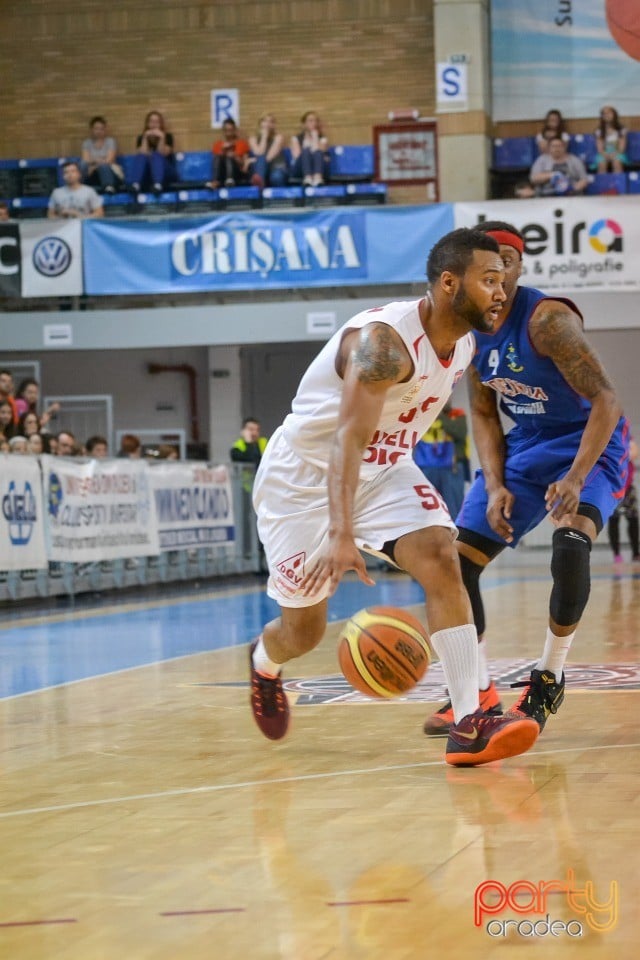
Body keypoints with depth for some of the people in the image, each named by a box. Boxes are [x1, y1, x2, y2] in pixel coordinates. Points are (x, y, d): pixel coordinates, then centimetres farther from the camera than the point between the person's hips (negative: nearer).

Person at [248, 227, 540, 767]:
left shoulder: (465, 345, -3)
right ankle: (264, 664, 43)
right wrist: (341, 536, -51)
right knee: (304, 629, 4)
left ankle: (469, 725, -24)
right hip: (304, 474, -6)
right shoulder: (384, 341, -30)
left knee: (442, 559, -19)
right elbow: (348, 441, -40)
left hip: (384, 469, 7)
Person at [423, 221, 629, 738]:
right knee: (458, 557, 0)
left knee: (571, 543, -33)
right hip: (526, 445, 7)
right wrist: (495, 486, -8)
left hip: (590, 443, -7)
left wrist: (575, 479, -37)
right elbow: (483, 413, 7)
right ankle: (479, 693, 11)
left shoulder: (547, 319, -26)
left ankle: (548, 682, -13)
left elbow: (606, 400, -27)